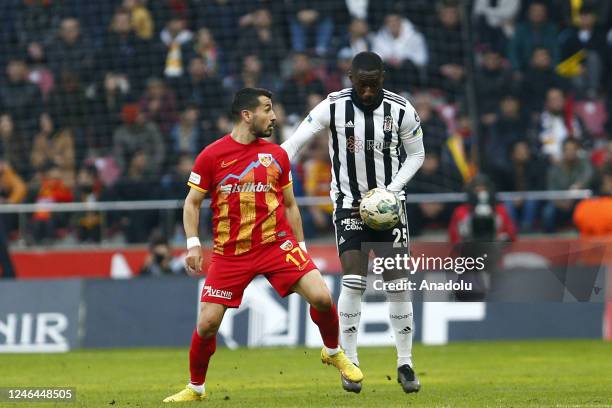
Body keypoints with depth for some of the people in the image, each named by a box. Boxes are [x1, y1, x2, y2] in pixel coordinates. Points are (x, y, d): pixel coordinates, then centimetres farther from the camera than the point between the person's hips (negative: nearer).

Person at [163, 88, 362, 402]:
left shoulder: (276, 155, 6)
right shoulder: (212, 156, -3)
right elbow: (192, 202, 4)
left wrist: (300, 245, 13)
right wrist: (192, 243, -7)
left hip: (277, 243, 2)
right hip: (230, 254, -2)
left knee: (321, 297, -16)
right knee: (207, 324, -6)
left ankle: (333, 352, 13)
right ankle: (195, 388, 17)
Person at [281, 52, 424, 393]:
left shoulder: (402, 111, -9)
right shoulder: (334, 107, -13)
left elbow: (416, 154, 4)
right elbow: (293, 144, -10)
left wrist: (389, 190, -9)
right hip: (349, 204, -2)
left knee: (398, 282, 0)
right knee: (354, 281, -14)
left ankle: (405, 363, 12)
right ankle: (350, 362, -3)